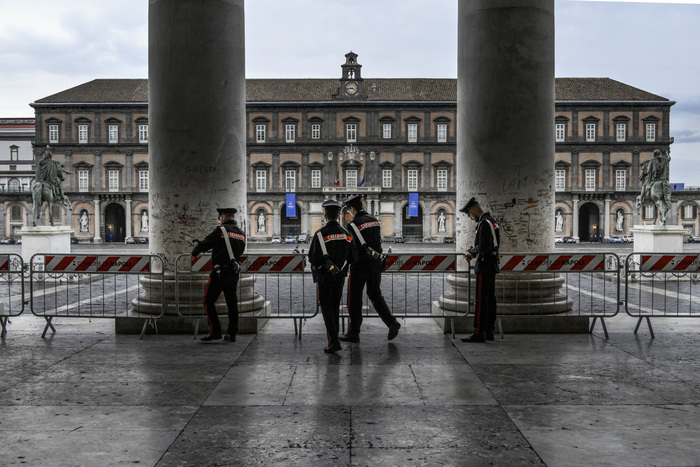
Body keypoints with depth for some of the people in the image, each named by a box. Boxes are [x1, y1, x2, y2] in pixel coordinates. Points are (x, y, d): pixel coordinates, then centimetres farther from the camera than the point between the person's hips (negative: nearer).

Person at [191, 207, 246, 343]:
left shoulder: (221, 230, -8)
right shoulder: (241, 234, 12)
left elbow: (205, 244, -5)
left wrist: (195, 251, 16)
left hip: (219, 272, -7)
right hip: (234, 273, 7)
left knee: (208, 301, 2)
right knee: (232, 303, 11)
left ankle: (215, 331, -2)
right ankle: (232, 334, 12)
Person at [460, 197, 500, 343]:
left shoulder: (484, 223, -17)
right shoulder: (492, 221, 16)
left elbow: (484, 247, -25)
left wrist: (472, 250, -6)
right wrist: (473, 255, 13)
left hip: (484, 266, -10)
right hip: (492, 265, 10)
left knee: (481, 299, -8)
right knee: (490, 298, 10)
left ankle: (479, 333, -7)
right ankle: (489, 331, 14)